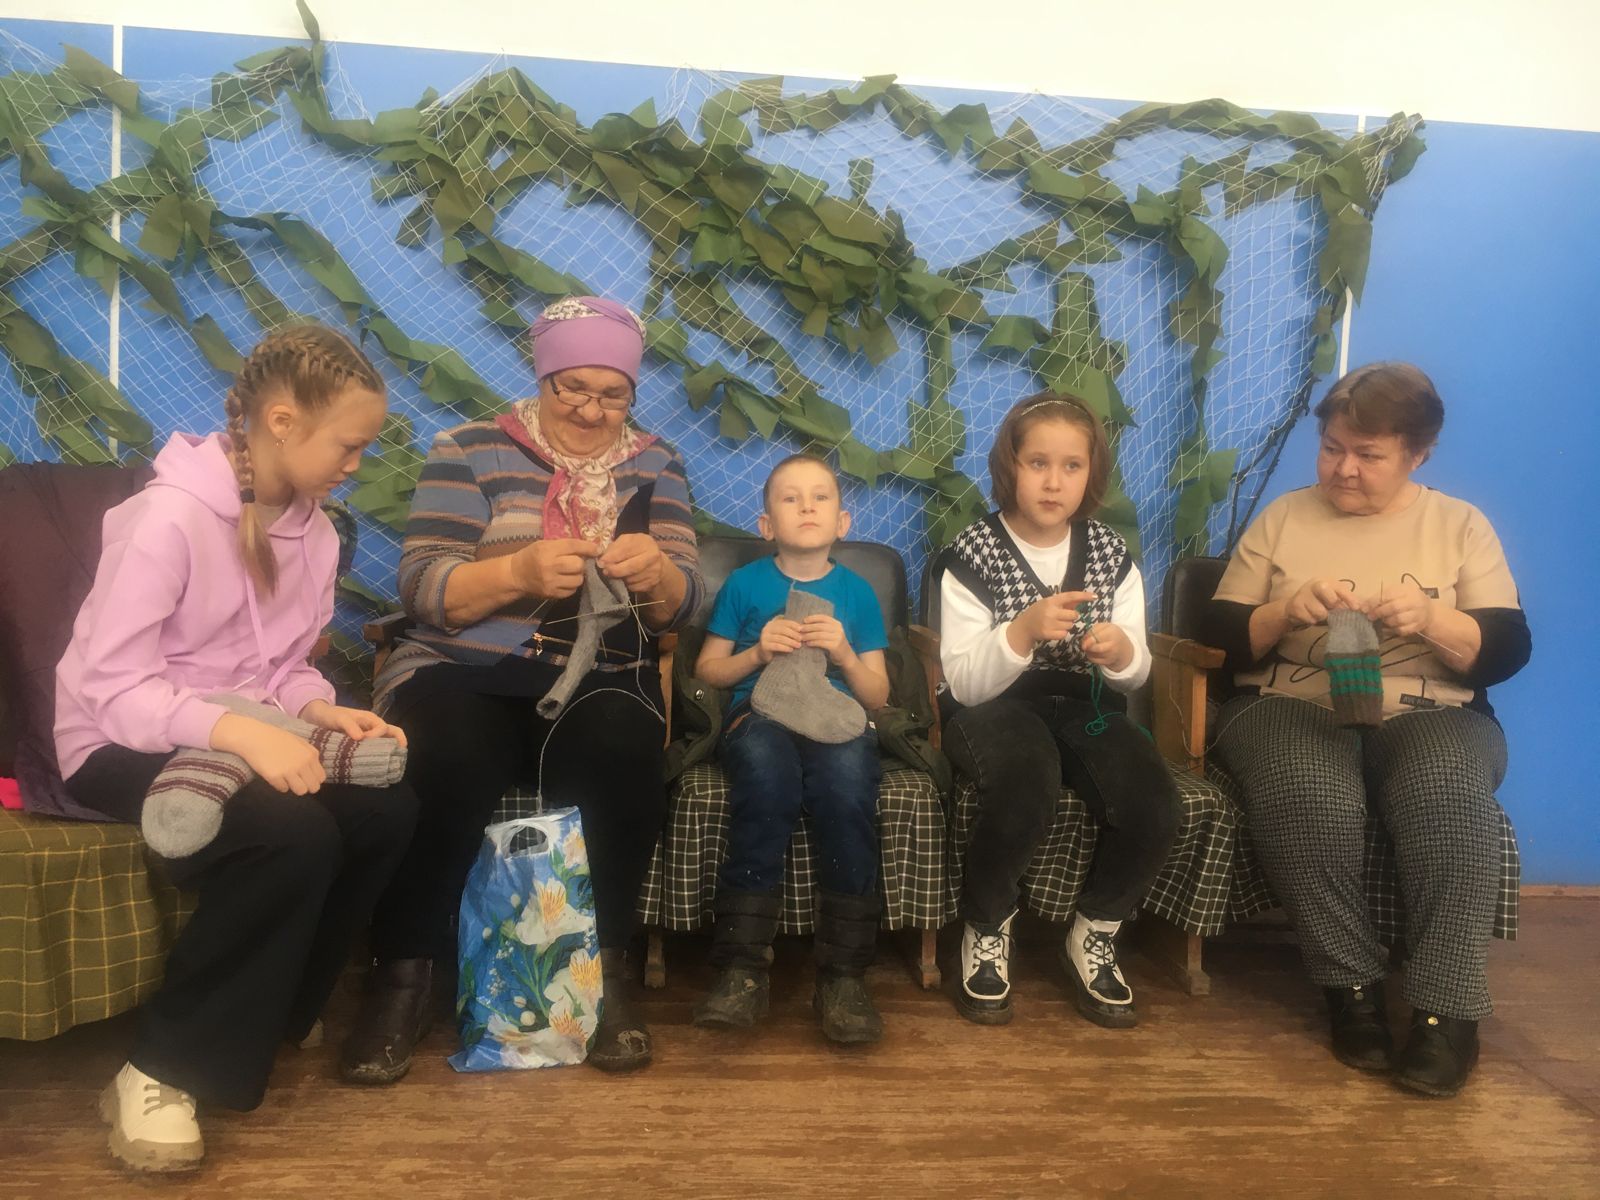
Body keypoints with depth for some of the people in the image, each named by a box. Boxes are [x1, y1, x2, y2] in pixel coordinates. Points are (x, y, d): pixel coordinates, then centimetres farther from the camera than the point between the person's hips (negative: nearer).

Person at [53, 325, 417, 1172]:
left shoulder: (310, 528, 3)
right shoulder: (169, 516, -21)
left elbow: (283, 667, 8)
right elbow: (112, 688, -24)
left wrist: (322, 711, -14)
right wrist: (238, 730, -38)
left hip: (240, 740, 7)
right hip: (123, 748, -7)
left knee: (387, 810, -15)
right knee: (297, 834, -32)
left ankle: (269, 1016, 6)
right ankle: (160, 1071, -16)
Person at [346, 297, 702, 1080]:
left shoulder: (654, 466, 12)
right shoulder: (468, 452, 5)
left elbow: (680, 605, 4)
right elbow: (422, 589, -5)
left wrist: (654, 570, -20)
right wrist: (519, 571, -23)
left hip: (597, 683, 2)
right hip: (464, 673, -1)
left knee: (621, 757, -32)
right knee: (445, 765, -34)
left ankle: (602, 968, -12)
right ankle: (405, 973, -12)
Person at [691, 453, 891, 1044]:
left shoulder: (857, 591, 13)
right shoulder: (744, 583, 11)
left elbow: (878, 694, 13)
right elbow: (708, 669, 14)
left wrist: (844, 653, -6)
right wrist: (757, 651, -5)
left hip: (836, 718, 1)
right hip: (759, 714, -1)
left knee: (848, 780, -37)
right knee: (766, 772, -39)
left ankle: (843, 975, -30)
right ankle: (741, 968, -34)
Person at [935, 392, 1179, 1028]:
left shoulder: (1111, 554, 5)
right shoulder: (974, 554, -6)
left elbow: (1135, 673, 8)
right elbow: (965, 683, -11)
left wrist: (1122, 652, -17)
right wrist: (1022, 631, -29)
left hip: (1086, 707, 4)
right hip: (997, 710, -3)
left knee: (1155, 808, -25)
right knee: (1027, 789, -37)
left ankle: (1093, 937, 4)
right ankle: (985, 932, -7)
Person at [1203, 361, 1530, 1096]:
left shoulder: (1461, 525, 12)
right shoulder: (1282, 519, 12)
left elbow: (1507, 650, 3)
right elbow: (1220, 638, 7)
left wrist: (1433, 619, -16)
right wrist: (1285, 609, -13)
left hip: (1430, 715, 1)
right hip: (1291, 707, 0)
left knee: (1447, 796, -35)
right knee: (1309, 796, -35)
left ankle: (1448, 1009, -25)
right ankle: (1351, 988, -18)